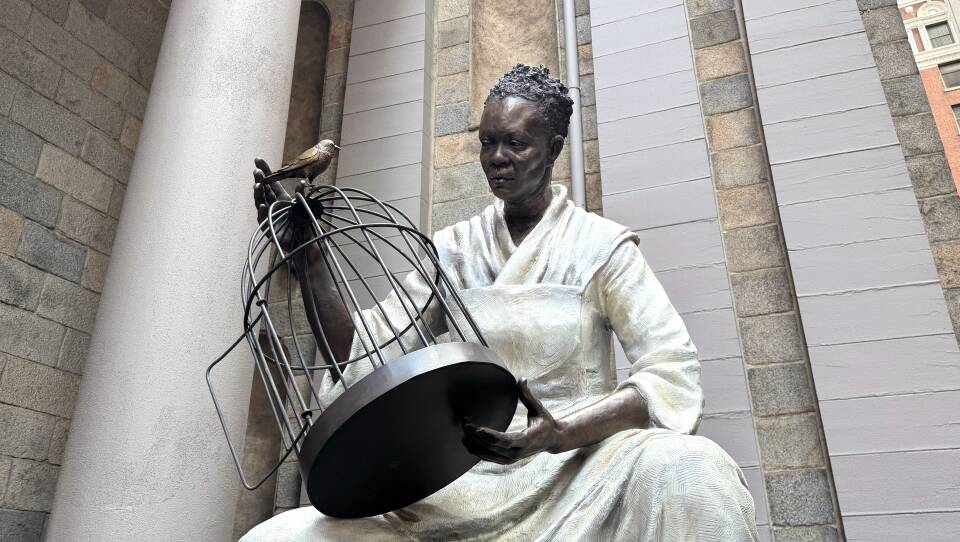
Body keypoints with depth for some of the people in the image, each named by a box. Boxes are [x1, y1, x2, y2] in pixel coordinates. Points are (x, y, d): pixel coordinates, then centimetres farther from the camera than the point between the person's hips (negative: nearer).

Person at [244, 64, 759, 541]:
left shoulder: (600, 245, 2)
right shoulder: (452, 249, 11)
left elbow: (672, 370, -10)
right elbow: (361, 351, 3)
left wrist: (558, 434, -26)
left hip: (576, 464, -2)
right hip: (459, 479, 3)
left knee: (687, 468, -37)